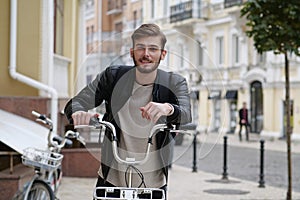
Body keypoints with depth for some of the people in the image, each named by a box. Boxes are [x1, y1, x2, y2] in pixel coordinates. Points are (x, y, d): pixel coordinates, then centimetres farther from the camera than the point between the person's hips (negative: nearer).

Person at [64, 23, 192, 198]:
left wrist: (169, 109, -47)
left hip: (153, 184, 0)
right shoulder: (113, 76, -3)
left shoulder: (175, 83, -4)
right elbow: (75, 103, -10)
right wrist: (78, 113, -35)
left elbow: (186, 115, -23)